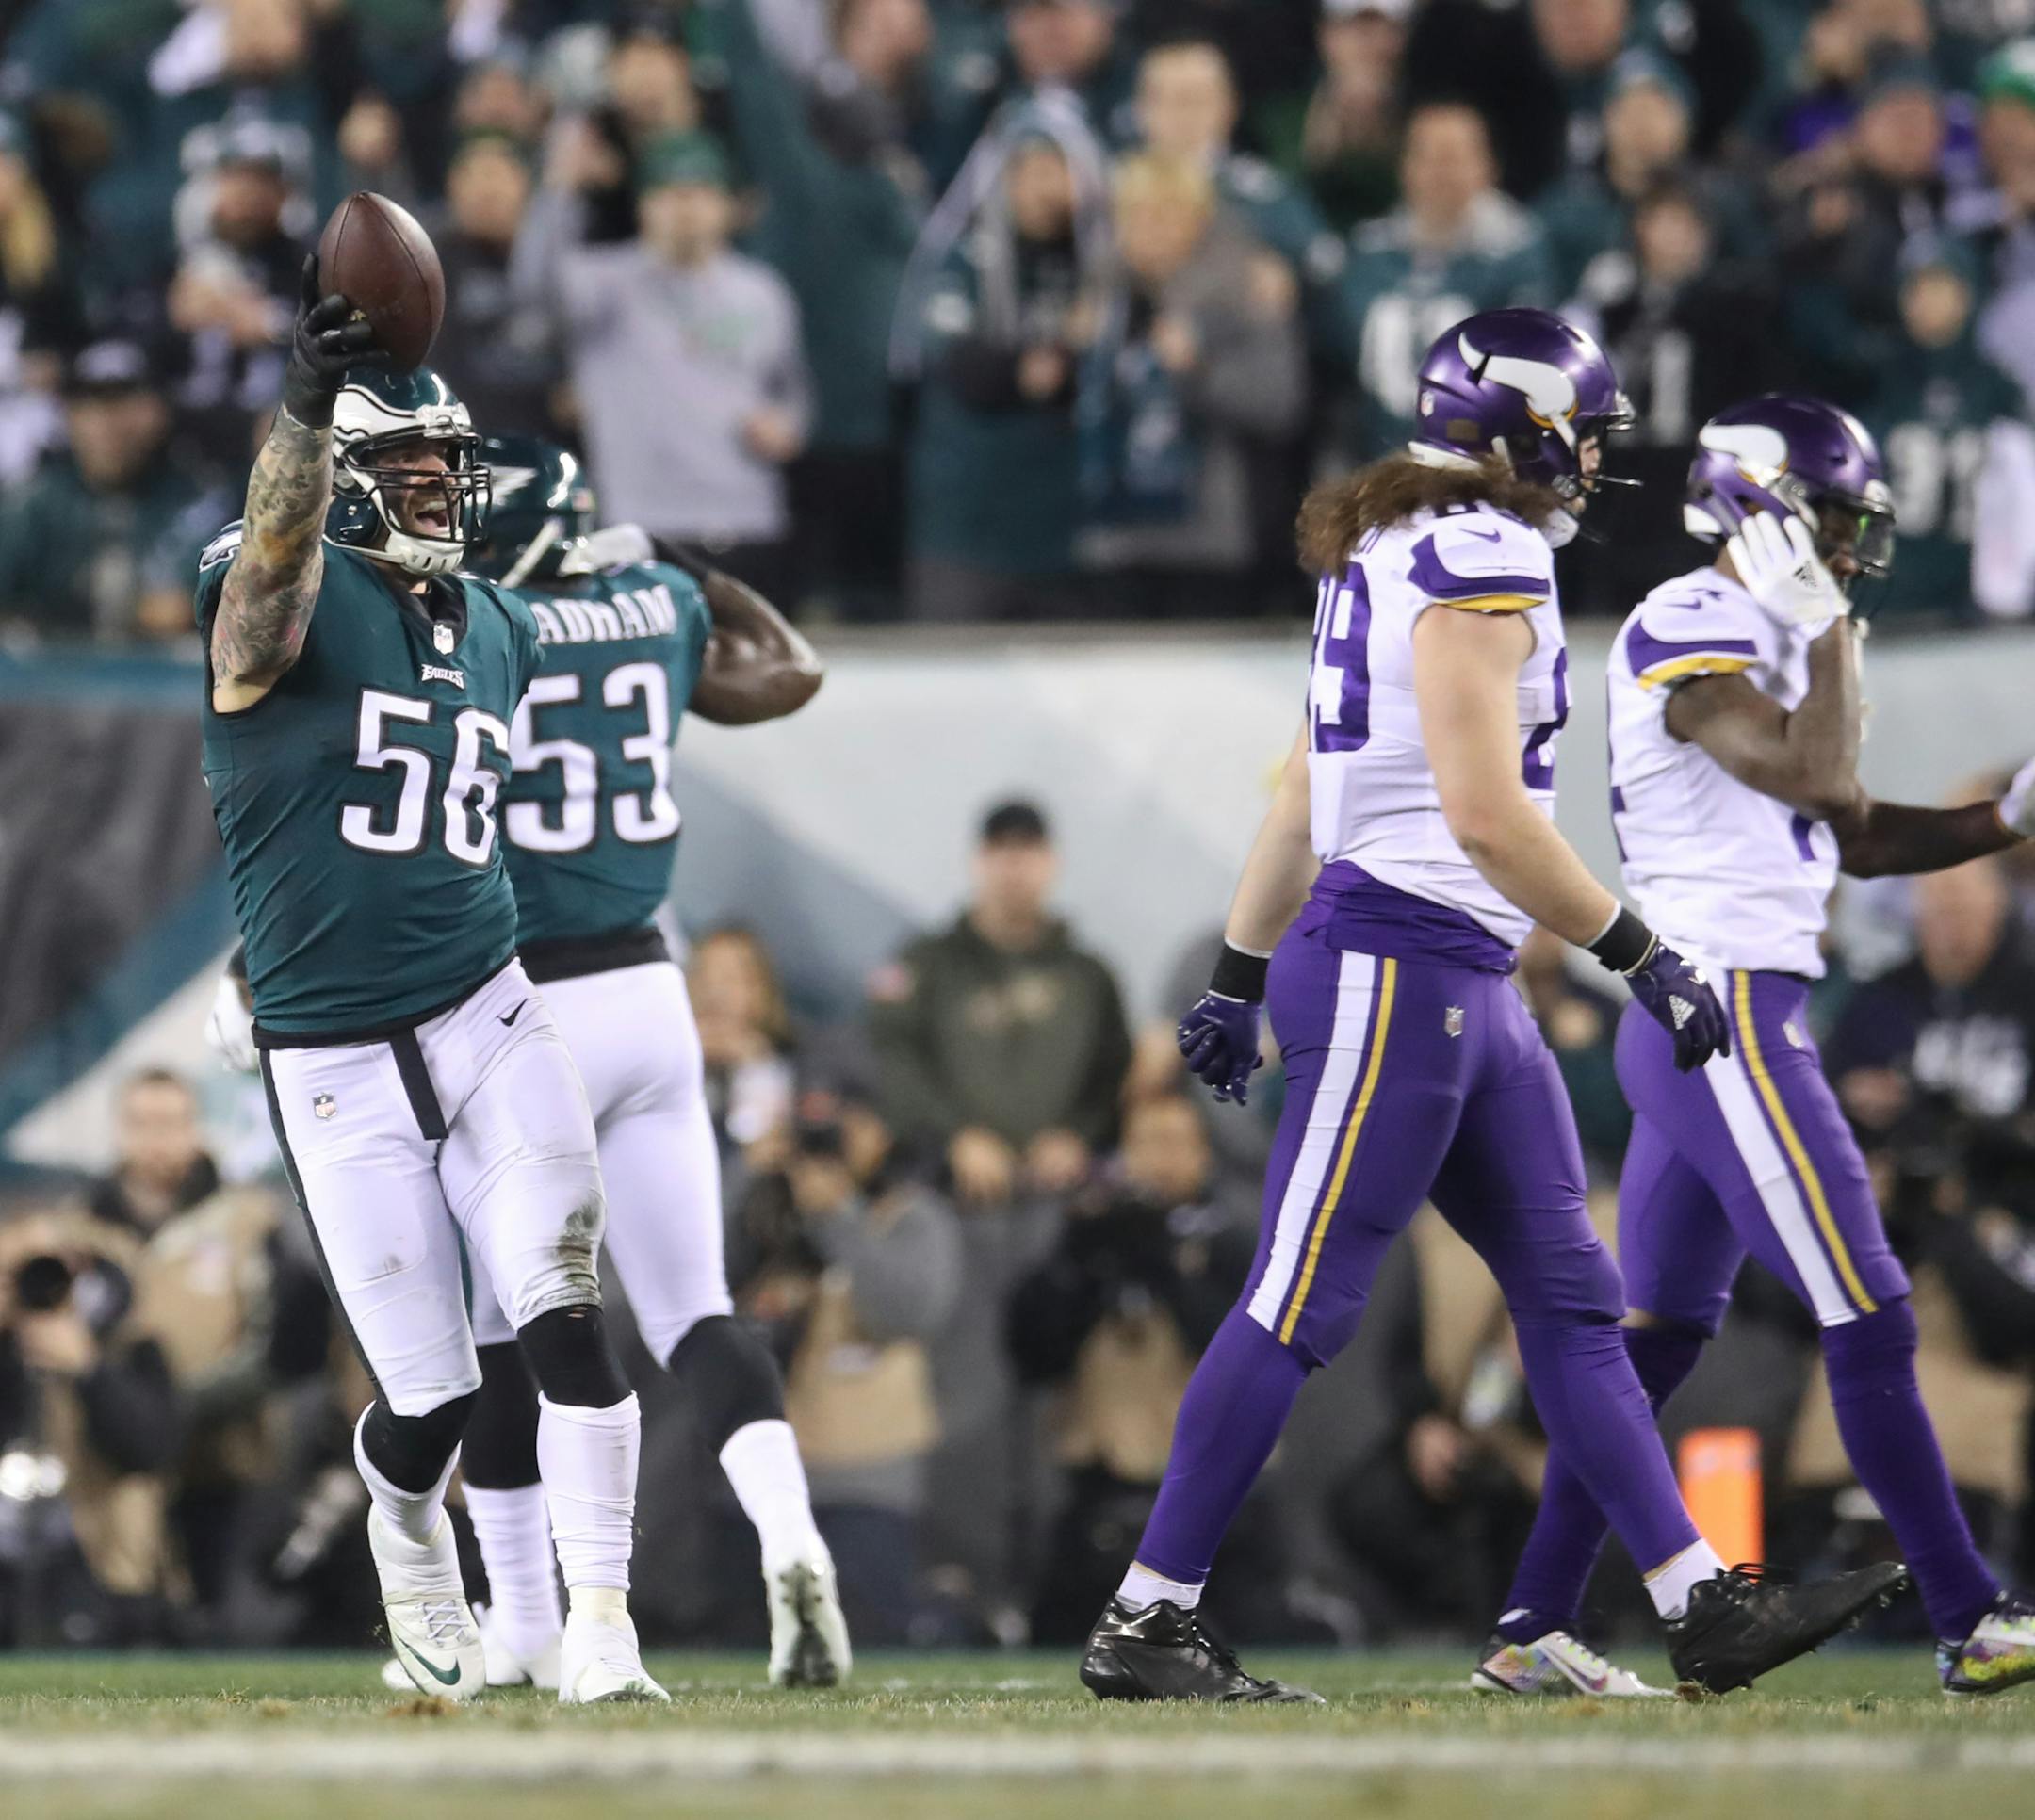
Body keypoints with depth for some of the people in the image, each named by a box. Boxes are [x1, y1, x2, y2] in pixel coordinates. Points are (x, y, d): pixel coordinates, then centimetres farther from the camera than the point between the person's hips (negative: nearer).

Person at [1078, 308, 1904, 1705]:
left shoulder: (1394, 556, 16)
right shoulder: (1481, 563, -14)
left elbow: (1304, 792, 20)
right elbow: (1486, 815, -21)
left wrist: (1240, 979, 23)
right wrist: (1641, 954, -15)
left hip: (1466, 987, 11)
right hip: (1396, 970, -11)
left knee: (1572, 1296, 9)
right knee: (1303, 1309, -6)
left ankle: (1704, 1605, 11)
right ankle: (1145, 1624, -2)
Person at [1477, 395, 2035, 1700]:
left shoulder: (1768, 640, 18)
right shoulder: (1690, 636, -12)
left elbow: (1856, 837, 22)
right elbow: (1817, 779, -22)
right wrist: (1832, 626, -13)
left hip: (1688, 1026, 10)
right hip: (1729, 1010, -10)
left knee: (1655, 1338, 10)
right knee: (1870, 1321, -8)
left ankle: (1534, 1630, 10)